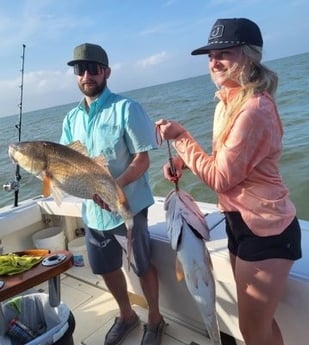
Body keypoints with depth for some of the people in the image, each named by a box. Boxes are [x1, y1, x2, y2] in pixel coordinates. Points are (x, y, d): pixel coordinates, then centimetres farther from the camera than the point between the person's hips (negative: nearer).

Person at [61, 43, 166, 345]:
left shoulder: (126, 108, -11)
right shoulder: (72, 118, 6)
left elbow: (142, 159, -15)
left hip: (126, 207, -6)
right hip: (92, 210, 6)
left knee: (143, 268, 12)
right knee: (107, 269, 20)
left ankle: (155, 319, 38)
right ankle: (126, 316, 46)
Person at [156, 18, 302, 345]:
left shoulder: (254, 110, -24)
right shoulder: (229, 102, 6)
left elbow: (221, 178, -20)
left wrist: (180, 138, -15)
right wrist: (182, 161, -3)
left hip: (265, 230, -9)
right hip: (241, 222, 9)